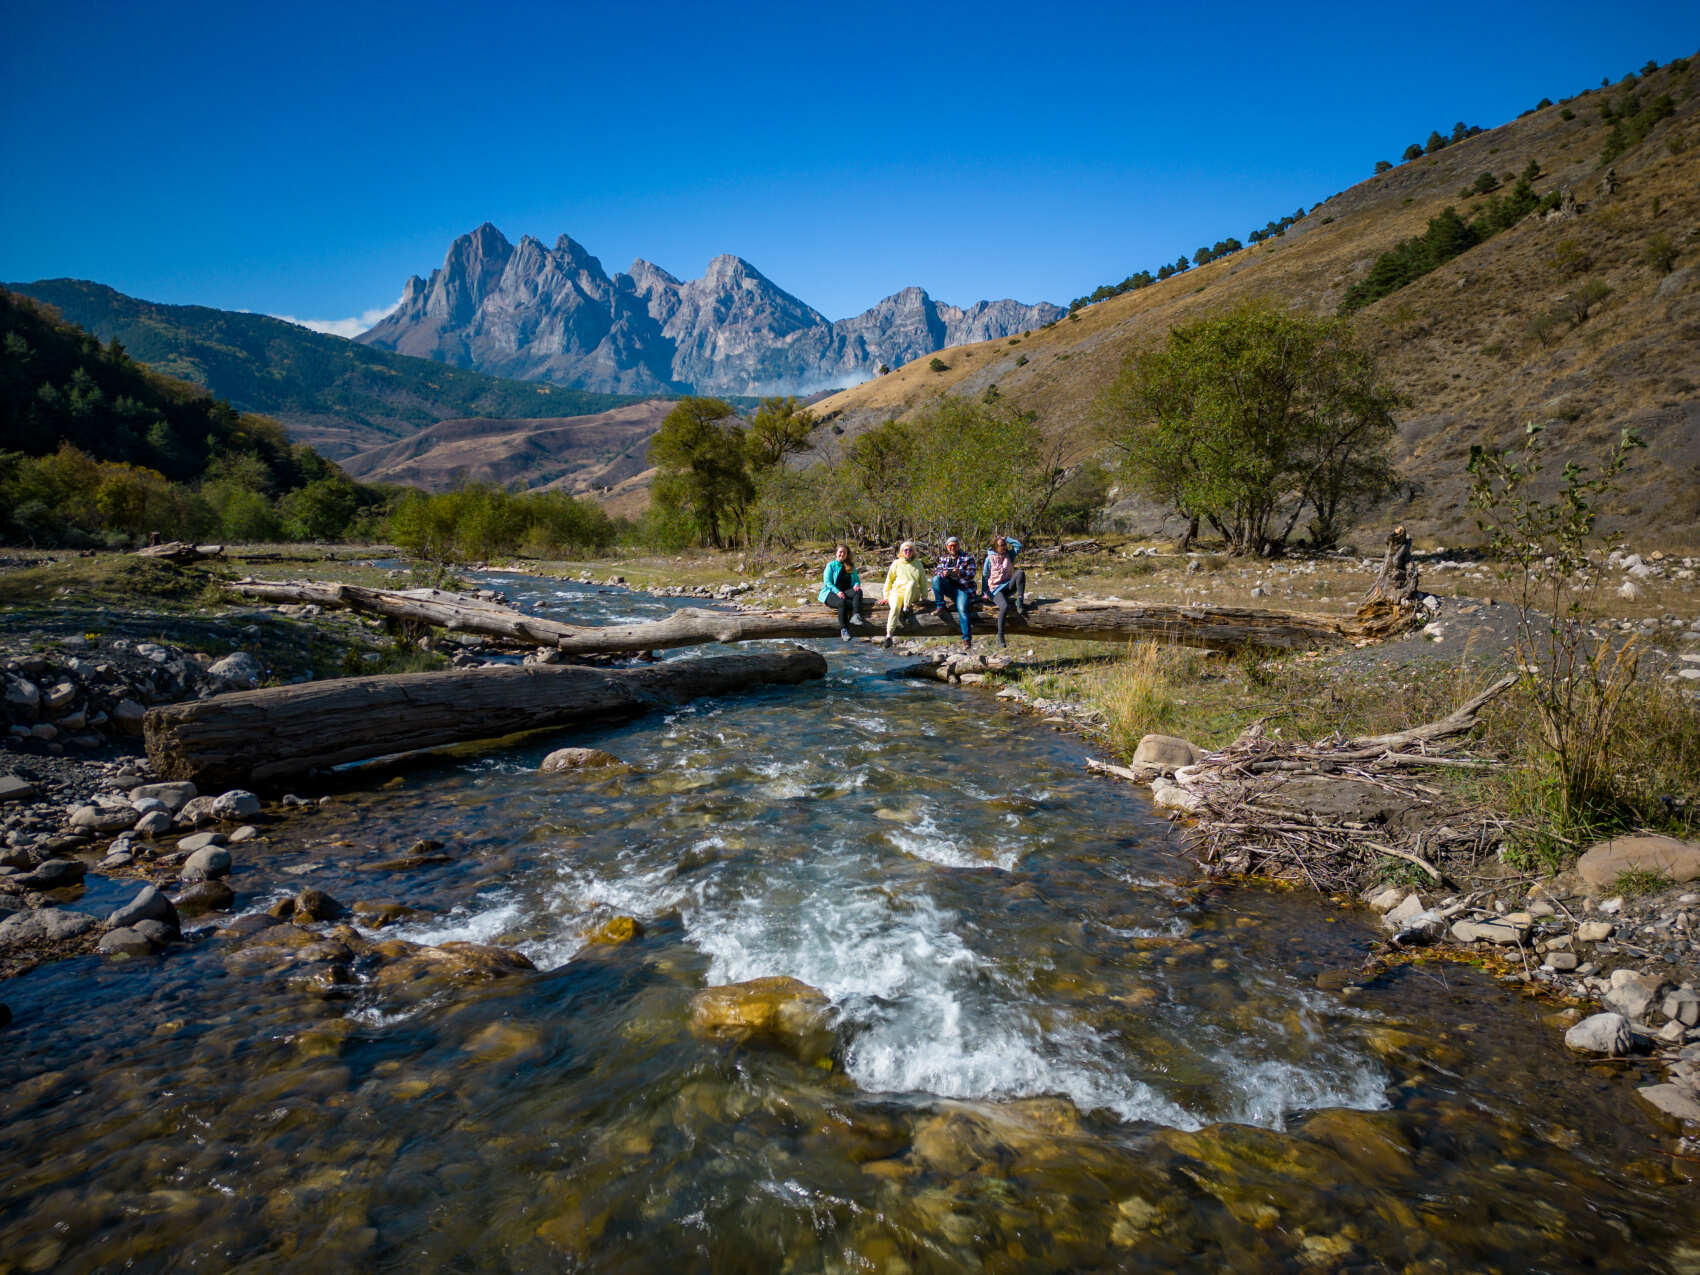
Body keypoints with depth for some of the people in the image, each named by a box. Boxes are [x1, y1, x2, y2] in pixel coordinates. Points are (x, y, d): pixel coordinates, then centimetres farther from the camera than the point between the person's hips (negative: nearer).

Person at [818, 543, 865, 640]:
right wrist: (837, 591, -20)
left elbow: (857, 579, 18)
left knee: (858, 591, -29)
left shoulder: (851, 566, 20)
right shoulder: (831, 565, 8)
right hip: (831, 593, -4)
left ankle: (855, 616, -46)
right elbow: (827, 582, -2)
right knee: (842, 602, -38)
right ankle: (843, 629, -40)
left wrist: (856, 585, -9)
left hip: (845, 592, 4)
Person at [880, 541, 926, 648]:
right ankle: (889, 635, -42)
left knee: (912, 582, -35)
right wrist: (886, 596, 7)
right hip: (897, 592, 0)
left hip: (912, 594, 0)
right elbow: (889, 580, 13)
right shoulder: (896, 563, 11)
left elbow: (923, 581, 19)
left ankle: (906, 609, -32)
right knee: (895, 607, -33)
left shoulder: (917, 564, 14)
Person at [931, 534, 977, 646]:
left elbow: (971, 574, -8)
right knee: (936, 579, -25)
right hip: (948, 587, 3)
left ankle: (967, 638, -22)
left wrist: (960, 573, -30)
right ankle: (940, 606, -17)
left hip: (963, 588, -3)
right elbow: (936, 570, 4)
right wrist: (942, 573, -20)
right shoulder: (942, 557, 14)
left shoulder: (967, 558, 3)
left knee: (963, 609, -27)